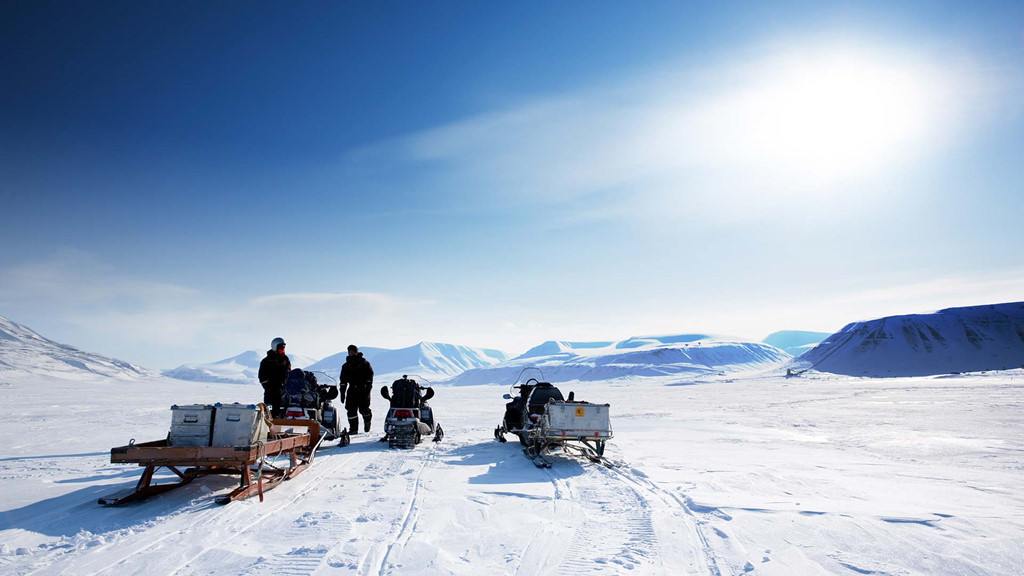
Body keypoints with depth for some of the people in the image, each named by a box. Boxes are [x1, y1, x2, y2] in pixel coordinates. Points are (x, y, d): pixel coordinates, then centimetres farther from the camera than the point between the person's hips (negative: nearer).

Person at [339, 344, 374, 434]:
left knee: (363, 409, -6)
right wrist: (342, 393, 8)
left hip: (363, 390, -3)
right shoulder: (346, 366, 14)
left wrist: (368, 387, -11)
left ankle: (367, 420, 26)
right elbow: (343, 380, 15)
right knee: (351, 410, -5)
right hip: (352, 390, 3)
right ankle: (353, 429, 4)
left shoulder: (364, 363, 4)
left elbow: (370, 375, 0)